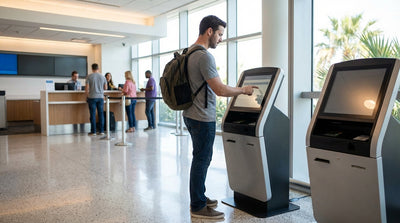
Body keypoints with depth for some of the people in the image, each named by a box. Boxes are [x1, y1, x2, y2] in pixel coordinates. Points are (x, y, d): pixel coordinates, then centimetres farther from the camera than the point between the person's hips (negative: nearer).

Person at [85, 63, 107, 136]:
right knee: (101, 114, 6)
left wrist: (87, 95, 12)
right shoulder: (102, 77, 6)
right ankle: (101, 131, 8)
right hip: (100, 97, 2)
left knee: (93, 114, 0)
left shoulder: (89, 76, -2)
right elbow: (105, 88, 12)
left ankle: (93, 131, 2)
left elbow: (87, 88, -4)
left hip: (92, 97, -2)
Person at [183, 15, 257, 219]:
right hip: (202, 118, -10)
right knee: (202, 160, -1)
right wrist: (243, 90, -7)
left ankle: (198, 198, 31)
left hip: (191, 115, 10)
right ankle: (198, 207, 12)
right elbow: (220, 90, -22)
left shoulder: (189, 53, 13)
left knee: (202, 158, 19)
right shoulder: (204, 56, -19)